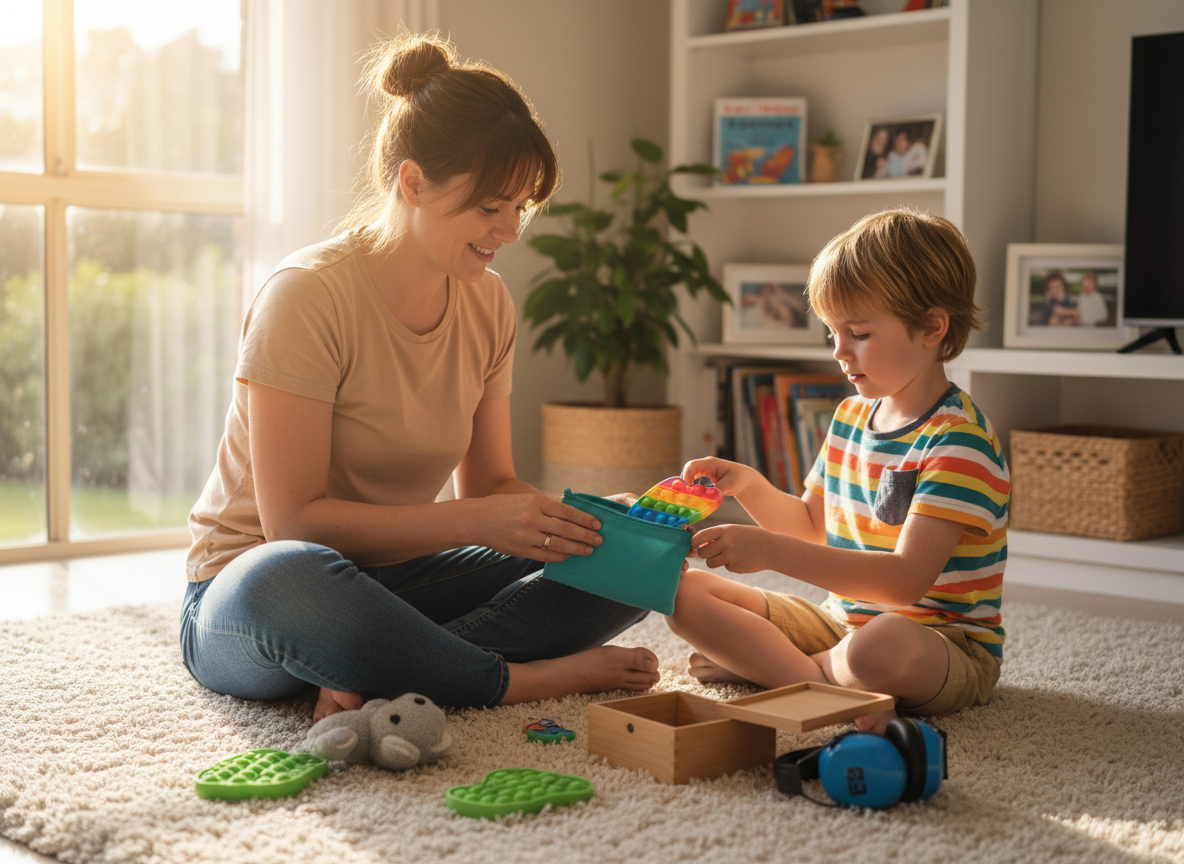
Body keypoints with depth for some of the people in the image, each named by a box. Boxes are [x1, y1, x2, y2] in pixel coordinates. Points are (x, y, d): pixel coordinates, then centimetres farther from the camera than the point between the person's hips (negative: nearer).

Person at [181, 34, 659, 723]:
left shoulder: (488, 305, 2)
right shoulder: (309, 296, -19)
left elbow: (489, 483, 6)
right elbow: (293, 519, -22)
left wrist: (573, 517, -15)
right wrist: (477, 521, -29)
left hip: (392, 578, 7)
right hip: (244, 583, -6)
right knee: (287, 581, -43)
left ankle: (378, 680, -25)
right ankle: (525, 680, -24)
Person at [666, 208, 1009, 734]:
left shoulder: (958, 438, -19)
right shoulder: (850, 416, 9)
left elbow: (906, 579, -29)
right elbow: (811, 525, 22)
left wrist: (772, 552, -34)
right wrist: (747, 484, 2)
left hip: (946, 644, -8)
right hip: (841, 622, 8)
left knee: (881, 647, -44)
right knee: (686, 592, -3)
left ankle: (756, 664, -14)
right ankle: (834, 685, -18)